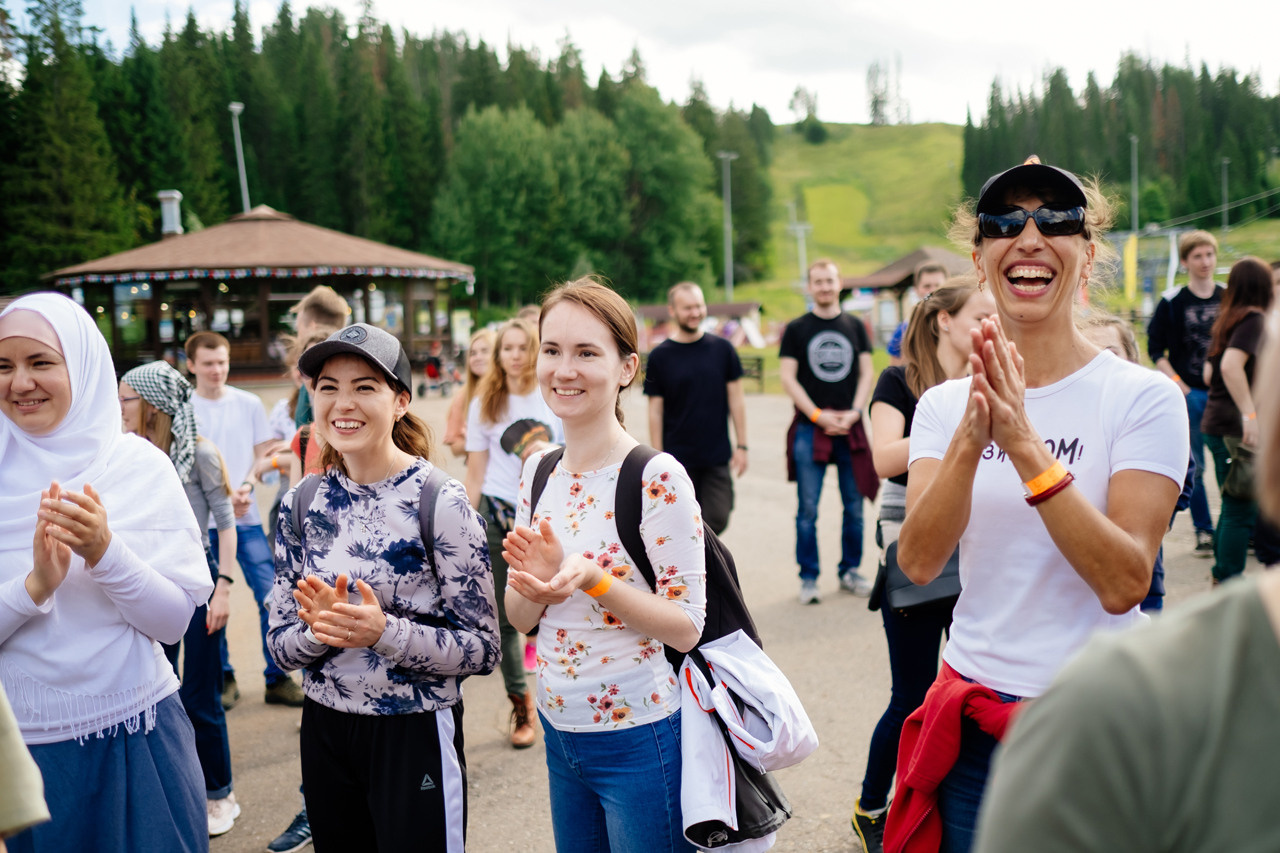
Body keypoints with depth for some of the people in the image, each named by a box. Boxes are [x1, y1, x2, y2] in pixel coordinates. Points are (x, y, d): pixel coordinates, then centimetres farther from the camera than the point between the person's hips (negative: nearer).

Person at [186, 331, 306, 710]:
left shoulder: (249, 404, 6)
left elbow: (265, 453, 9)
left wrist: (246, 486, -10)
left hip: (246, 518, 1)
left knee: (271, 595, -4)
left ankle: (277, 679, 6)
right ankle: (223, 679, 21)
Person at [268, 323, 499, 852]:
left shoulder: (441, 502, -15)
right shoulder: (302, 505, 0)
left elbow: (482, 649, -13)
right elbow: (281, 647, 4)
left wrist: (384, 632, -27)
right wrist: (319, 630, -18)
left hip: (415, 734, -4)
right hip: (324, 733, 5)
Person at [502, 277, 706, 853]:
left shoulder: (657, 477, -18)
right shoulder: (539, 470, 2)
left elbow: (686, 627, -16)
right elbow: (519, 618, 5)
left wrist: (592, 578, -29)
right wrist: (536, 579, -17)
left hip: (638, 740, -6)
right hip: (559, 731, 6)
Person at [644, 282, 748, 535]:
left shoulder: (722, 349, 3)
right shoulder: (659, 356, -2)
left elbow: (736, 400, 6)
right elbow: (655, 411, -1)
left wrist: (741, 446, 2)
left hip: (718, 457, 1)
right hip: (678, 459, -1)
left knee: (717, 519, -1)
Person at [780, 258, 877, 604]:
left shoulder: (854, 326, 11)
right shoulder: (796, 329, 4)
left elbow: (866, 372, 8)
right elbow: (788, 377, -1)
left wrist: (854, 412, -6)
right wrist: (817, 415, -10)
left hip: (850, 430, 2)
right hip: (809, 431, -2)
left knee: (854, 506, 7)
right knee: (807, 510, -1)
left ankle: (850, 571, 21)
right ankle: (808, 578, 9)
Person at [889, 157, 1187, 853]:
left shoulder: (1143, 398, -10)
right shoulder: (943, 405, -1)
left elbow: (1123, 584, -19)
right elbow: (918, 561, -14)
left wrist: (1025, 446, -27)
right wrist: (970, 439, -28)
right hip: (972, 718, 2)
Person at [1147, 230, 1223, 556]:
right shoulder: (1172, 302, -1)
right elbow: (1156, 350, 0)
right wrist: (1179, 386, -9)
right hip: (1190, 394, -2)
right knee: (1193, 467, 0)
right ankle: (1204, 530, 11)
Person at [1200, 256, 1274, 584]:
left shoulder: (1224, 320, 12)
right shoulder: (1254, 319, -11)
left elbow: (1210, 373, 17)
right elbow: (1231, 365, -26)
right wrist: (1250, 413, -27)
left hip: (1214, 422, 8)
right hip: (1235, 427, -8)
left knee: (1234, 505, 18)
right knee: (1242, 510, -2)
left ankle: (1222, 573, 26)